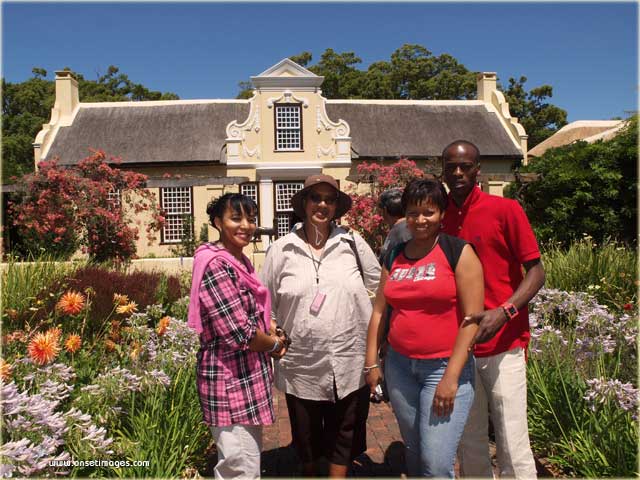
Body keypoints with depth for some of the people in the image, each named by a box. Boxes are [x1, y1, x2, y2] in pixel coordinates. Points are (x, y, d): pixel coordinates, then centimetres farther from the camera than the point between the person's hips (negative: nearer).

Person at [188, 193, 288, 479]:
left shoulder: (241, 262, 9)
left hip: (247, 375, 10)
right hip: (230, 380, -10)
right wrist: (275, 345, -7)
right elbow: (238, 333, -24)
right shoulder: (216, 266, -20)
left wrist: (271, 331, 2)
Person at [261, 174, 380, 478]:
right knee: (306, 438, 21)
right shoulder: (281, 250, -2)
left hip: (349, 364, 0)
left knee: (344, 437, 15)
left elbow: (380, 287, 7)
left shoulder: (353, 244, -1)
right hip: (301, 365, 1)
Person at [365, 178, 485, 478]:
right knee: (414, 453, 18)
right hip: (399, 365, 5)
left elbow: (472, 317, -12)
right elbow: (379, 311, 11)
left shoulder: (458, 252, -7)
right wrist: (371, 363, 9)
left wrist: (451, 376, -15)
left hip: (445, 366, -5)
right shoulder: (394, 257, 8)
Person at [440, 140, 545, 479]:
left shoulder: (506, 209, -5)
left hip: (503, 345, -4)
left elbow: (536, 271, -6)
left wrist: (503, 312, -22)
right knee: (469, 443, 14)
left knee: (511, 443, 1)